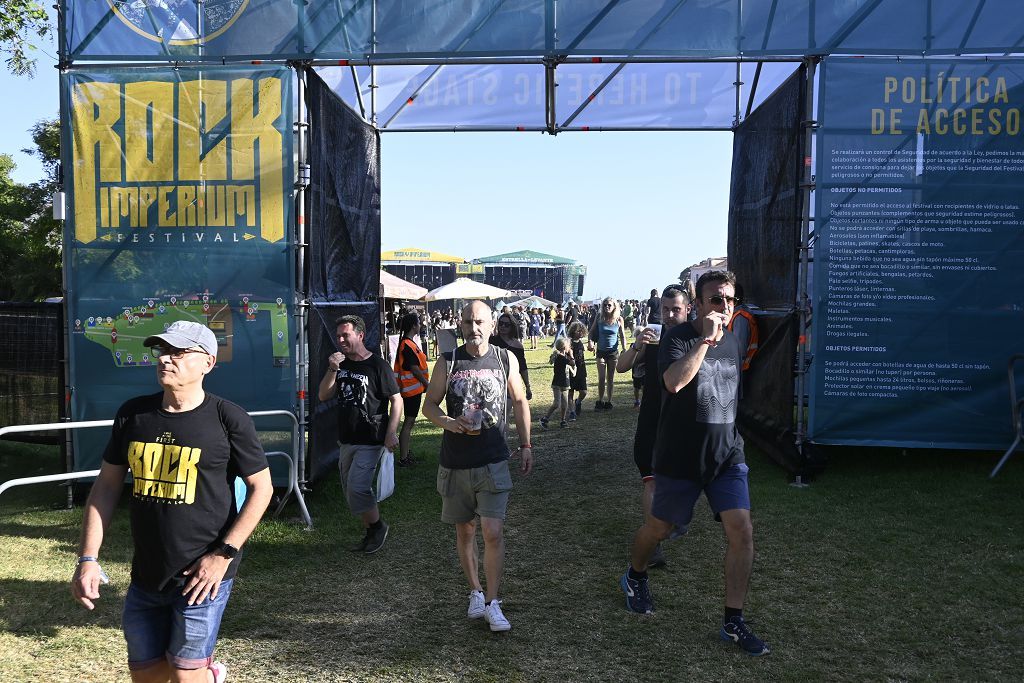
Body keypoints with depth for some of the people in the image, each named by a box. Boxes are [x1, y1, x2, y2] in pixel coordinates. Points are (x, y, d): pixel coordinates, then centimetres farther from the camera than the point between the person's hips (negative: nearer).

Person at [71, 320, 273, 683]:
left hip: (202, 575, -5)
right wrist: (88, 558, 2)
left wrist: (223, 554, -14)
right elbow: (107, 485, 8)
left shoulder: (228, 419, -11)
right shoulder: (133, 413, 3)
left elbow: (261, 487, -8)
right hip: (145, 573, 5)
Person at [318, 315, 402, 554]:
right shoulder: (341, 364, 10)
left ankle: (377, 526, 8)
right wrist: (332, 370, -10)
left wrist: (391, 433, -15)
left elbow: (396, 400, -9)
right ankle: (370, 532, 29)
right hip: (346, 440, 7)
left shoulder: (378, 366, -10)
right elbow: (323, 396, 5)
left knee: (357, 488, -15)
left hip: (370, 441, -7)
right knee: (351, 490, 13)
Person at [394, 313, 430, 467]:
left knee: (409, 422, 16)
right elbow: (415, 369, -19)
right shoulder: (407, 345, -18)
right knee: (408, 423, -5)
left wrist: (425, 383, 17)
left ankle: (406, 454, 25)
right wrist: (427, 383, -10)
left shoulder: (408, 343, 13)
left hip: (412, 389, 10)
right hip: (412, 389, -10)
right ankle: (403, 459, 1)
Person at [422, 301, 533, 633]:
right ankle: (476, 593, 30)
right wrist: (449, 423, -16)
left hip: (492, 462, -1)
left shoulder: (506, 359, 0)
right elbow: (429, 405, 4)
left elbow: (520, 401, 11)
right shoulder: (447, 363, -1)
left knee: (493, 532, -8)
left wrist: (526, 445, 9)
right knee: (465, 531, 12)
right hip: (455, 463, 1)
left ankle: (492, 604, 5)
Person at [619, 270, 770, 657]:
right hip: (680, 459, -4)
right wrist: (707, 339, -31)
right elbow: (674, 381, -34)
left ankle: (733, 622, 6)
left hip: (726, 455, 5)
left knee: (742, 531, -7)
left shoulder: (733, 343, 7)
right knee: (659, 527, 14)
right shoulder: (678, 338, -13)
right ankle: (634, 577, 44)